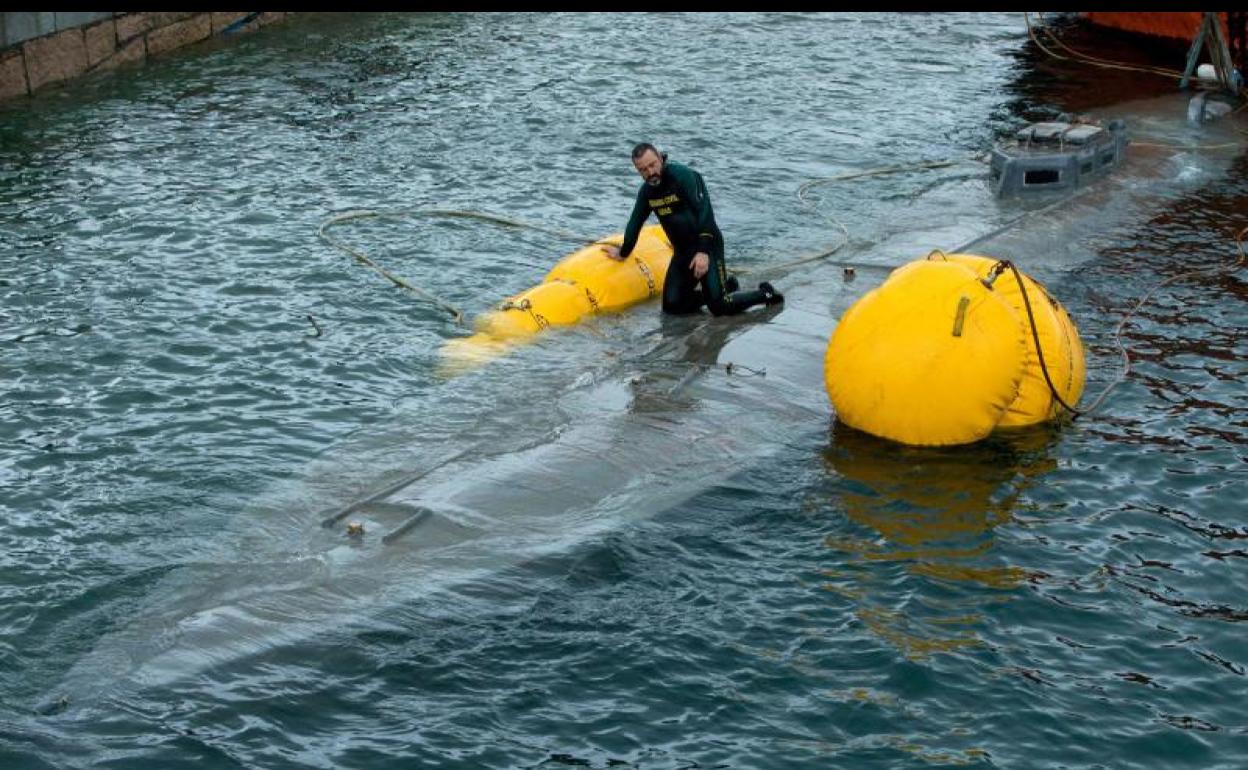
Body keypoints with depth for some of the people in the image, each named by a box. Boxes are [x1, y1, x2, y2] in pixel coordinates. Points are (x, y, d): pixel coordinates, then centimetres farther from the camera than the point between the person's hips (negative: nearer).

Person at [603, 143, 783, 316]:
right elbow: (635, 223, 20)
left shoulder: (683, 176, -19)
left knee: (719, 307, -18)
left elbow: (704, 212, -26)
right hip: (682, 252, 8)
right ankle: (726, 287, 16)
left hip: (707, 246, -8)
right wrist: (623, 253, 30)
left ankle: (765, 294, 8)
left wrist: (703, 252, -33)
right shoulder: (646, 191, 4)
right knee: (672, 305, -1)